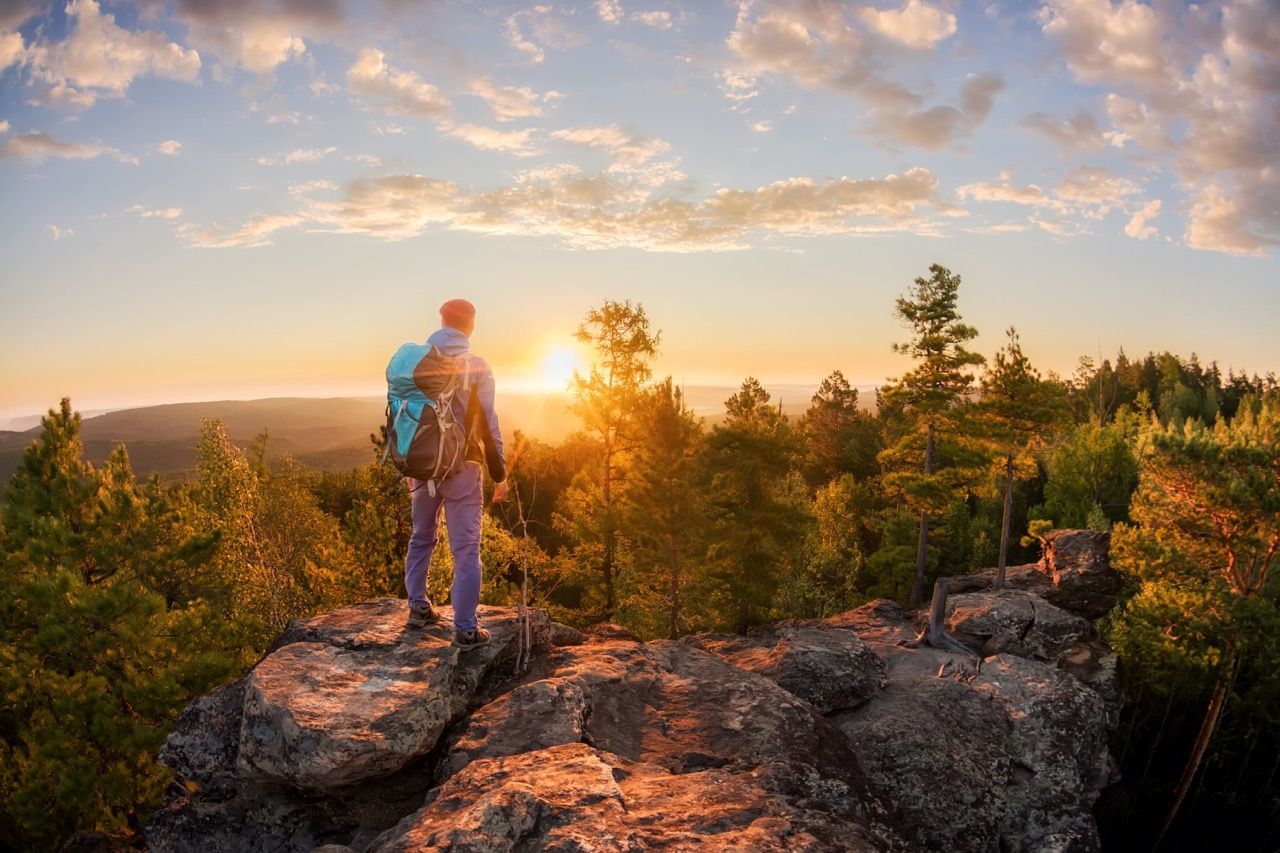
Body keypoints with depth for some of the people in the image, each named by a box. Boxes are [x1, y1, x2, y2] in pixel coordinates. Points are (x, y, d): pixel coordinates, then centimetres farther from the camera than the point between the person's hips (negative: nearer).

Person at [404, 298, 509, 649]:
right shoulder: (477, 367, -8)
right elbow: (488, 424, -8)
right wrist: (500, 474, -1)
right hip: (461, 467, -4)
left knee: (421, 538, 22)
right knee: (466, 549, 0)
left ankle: (418, 608, 30)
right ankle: (465, 629, 1)